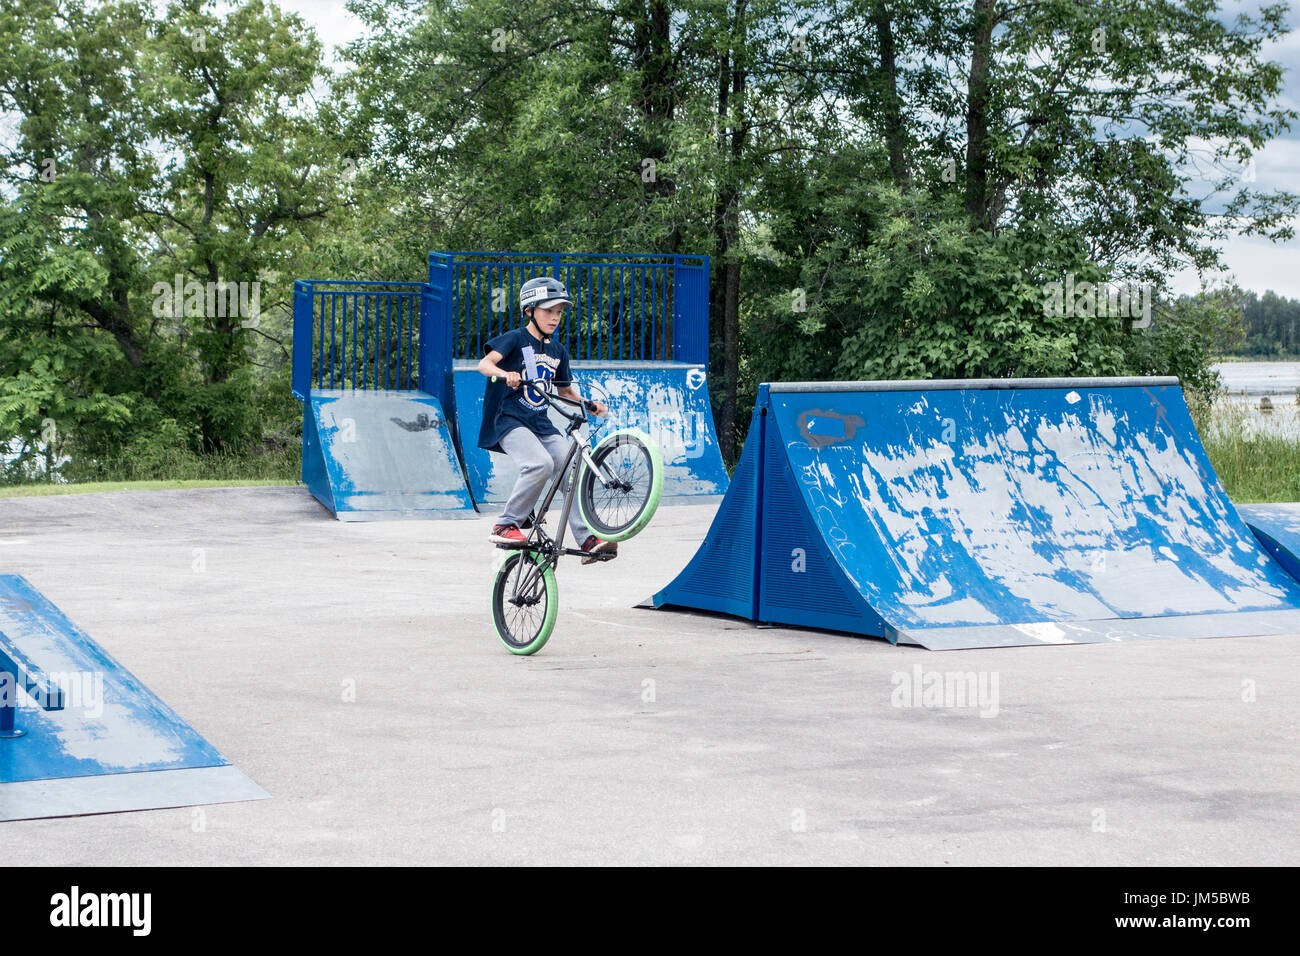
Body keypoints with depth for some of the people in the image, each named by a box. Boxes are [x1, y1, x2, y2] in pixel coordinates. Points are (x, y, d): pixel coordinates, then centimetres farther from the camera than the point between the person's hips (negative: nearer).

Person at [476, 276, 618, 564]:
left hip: (542, 424, 6)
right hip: (509, 421, -6)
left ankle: (588, 539, -10)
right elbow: (484, 363, -19)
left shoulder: (558, 351, 15)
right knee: (541, 464, -30)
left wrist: (590, 405, 10)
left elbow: (564, 390, 28)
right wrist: (504, 374, -41)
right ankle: (505, 526, -18)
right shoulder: (516, 339, -4)